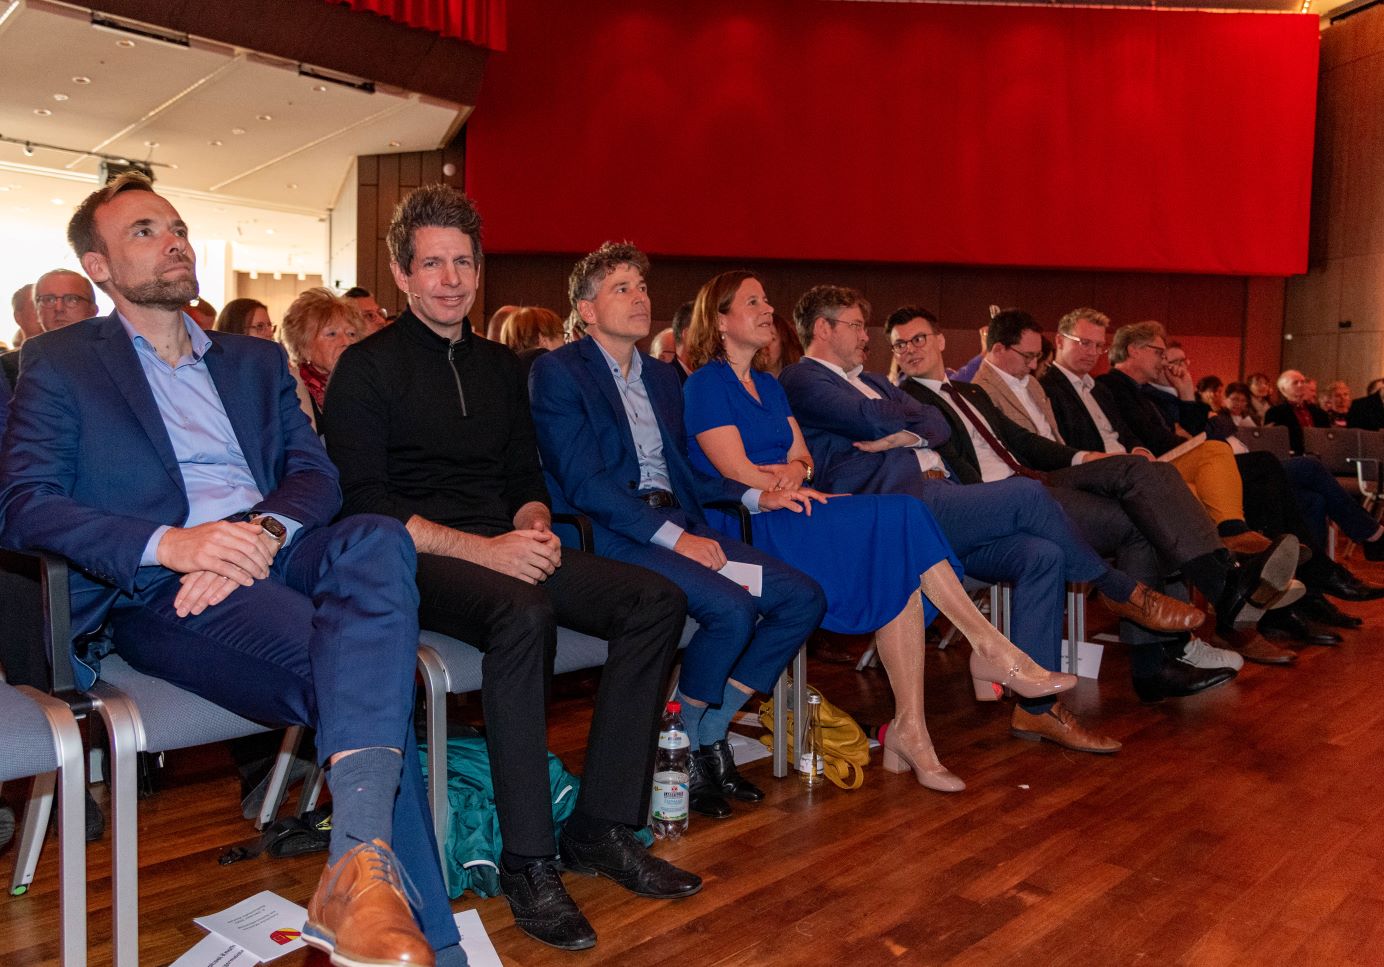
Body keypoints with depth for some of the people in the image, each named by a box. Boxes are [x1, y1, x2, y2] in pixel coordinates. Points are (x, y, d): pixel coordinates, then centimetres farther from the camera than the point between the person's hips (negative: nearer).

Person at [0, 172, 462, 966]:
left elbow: (316, 473, 13)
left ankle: (361, 861, -45)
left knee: (377, 541, -34)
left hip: (275, 555, 4)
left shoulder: (256, 360, 26)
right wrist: (170, 543, -19)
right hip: (158, 592, -3)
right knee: (364, 667, -32)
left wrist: (264, 529, -12)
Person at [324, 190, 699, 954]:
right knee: (523, 614, -38)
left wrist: (534, 527, -5)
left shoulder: (499, 366, 18)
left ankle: (602, 828, -10)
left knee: (656, 600, -14)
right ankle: (528, 862, -26)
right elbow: (363, 503, -10)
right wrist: (481, 549, -20)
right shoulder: (367, 368, -1)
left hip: (506, 550, 6)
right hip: (418, 561, -6)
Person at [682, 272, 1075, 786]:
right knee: (900, 517, -23)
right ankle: (992, 651, -16)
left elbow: (802, 458, 16)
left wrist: (795, 470, -8)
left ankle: (909, 730, -20)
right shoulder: (705, 384, -2)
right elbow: (738, 473, -12)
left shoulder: (768, 386, 23)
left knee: (900, 568, -19)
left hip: (788, 516, 8)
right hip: (748, 529, -7)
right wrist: (812, 494, -10)